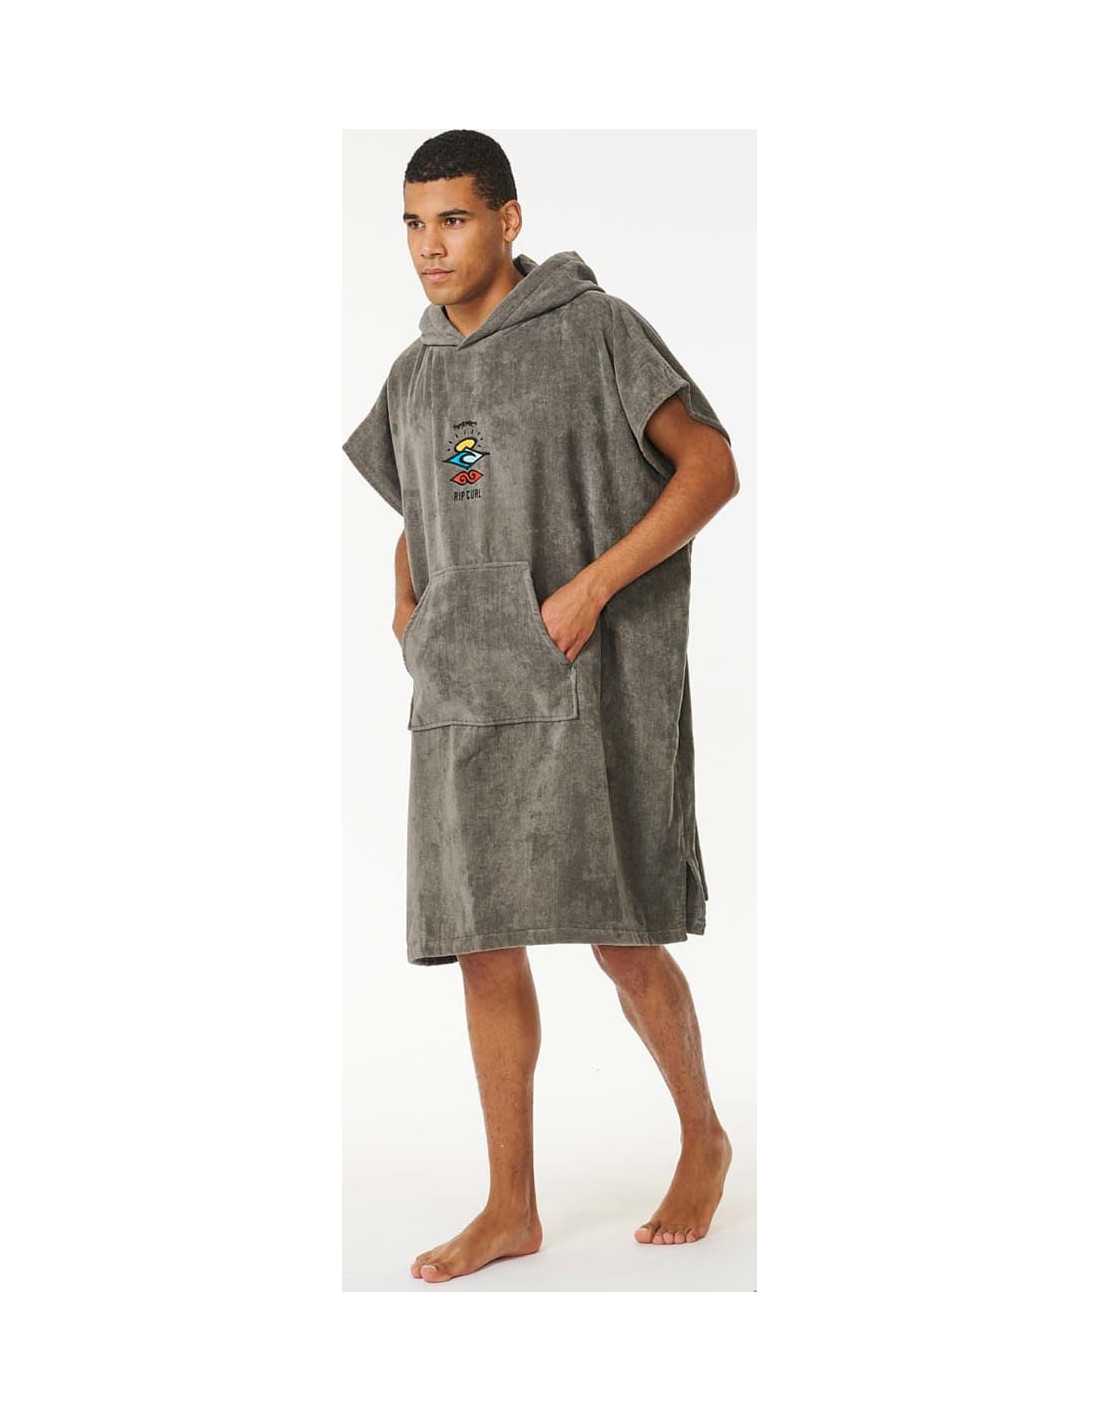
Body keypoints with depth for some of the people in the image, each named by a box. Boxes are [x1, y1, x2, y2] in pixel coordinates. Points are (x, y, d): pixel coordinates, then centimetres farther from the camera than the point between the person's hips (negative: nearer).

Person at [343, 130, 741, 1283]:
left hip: (588, 691, -5)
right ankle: (511, 1208, 14)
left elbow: (711, 467, -8)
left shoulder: (593, 330, -3)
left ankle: (703, 1139, 22)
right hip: (460, 700, 6)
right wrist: (405, 606, 8)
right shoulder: (414, 375, 15)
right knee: (483, 947, 4)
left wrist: (593, 586, -16)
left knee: (623, 941, -4)